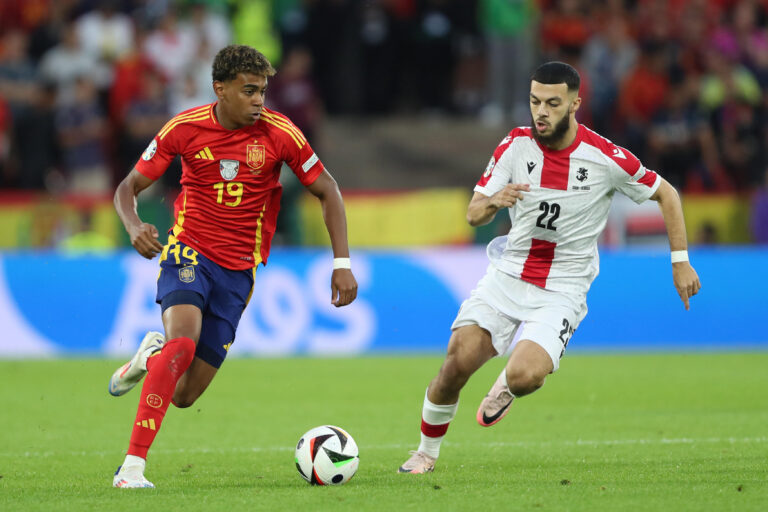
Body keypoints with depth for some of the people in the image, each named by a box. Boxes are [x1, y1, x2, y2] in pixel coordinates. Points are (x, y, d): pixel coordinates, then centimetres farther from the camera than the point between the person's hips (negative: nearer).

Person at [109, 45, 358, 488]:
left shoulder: (278, 133, -8)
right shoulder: (185, 128, -7)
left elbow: (327, 191, 2)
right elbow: (128, 188, 1)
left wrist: (342, 264, -6)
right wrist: (134, 226, -21)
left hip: (238, 270, 2)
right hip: (188, 252, -2)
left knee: (183, 396, -2)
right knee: (183, 339, -32)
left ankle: (153, 354, 35)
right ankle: (133, 467, -28)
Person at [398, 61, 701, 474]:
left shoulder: (605, 158, -13)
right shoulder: (516, 145, -4)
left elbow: (665, 194, 2)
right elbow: (473, 214, -2)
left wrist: (680, 261, -1)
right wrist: (493, 202, -26)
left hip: (562, 291, -3)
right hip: (508, 275, 3)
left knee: (525, 375, -26)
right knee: (457, 363, -13)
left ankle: (508, 386, 13)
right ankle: (427, 452, 11)